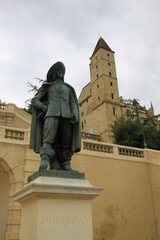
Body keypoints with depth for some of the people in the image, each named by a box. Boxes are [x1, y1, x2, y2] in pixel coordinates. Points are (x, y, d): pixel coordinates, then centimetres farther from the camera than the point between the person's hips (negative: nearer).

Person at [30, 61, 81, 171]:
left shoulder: (68, 88, 27)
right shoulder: (47, 86, 21)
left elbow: (73, 103, 17)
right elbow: (35, 100, 14)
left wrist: (75, 114, -4)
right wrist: (45, 108, -5)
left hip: (66, 115, 3)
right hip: (52, 114, -2)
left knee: (66, 142, -8)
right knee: (49, 139, -20)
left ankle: (66, 166, -8)